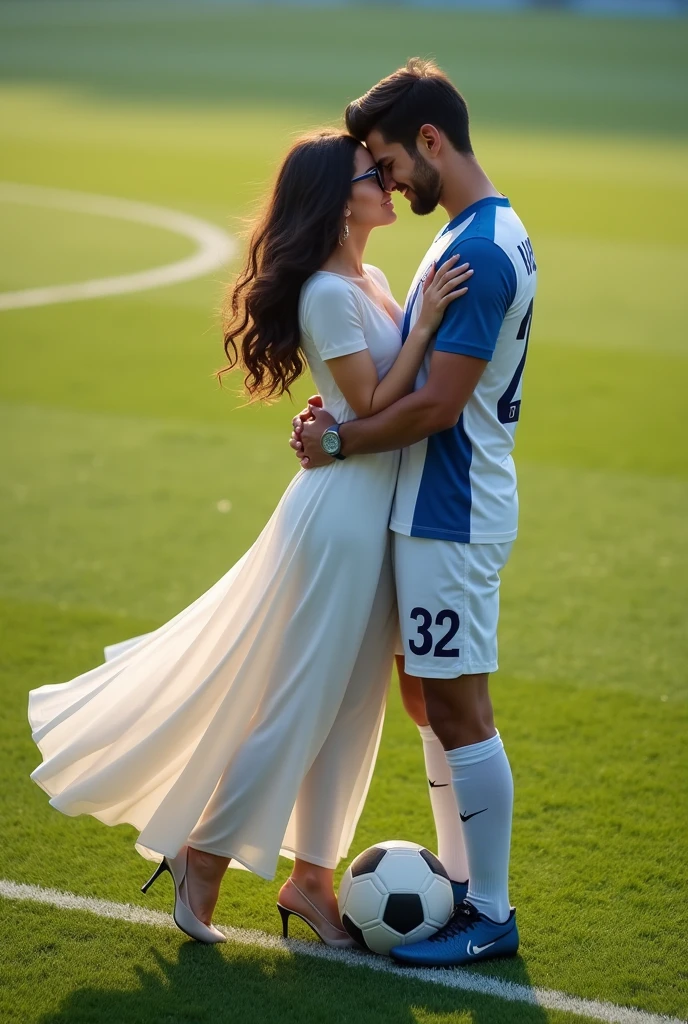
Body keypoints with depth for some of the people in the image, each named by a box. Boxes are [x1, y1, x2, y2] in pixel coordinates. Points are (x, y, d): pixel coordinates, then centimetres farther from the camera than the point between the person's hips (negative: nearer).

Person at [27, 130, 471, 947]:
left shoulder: (373, 281, 11)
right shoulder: (328, 294, -17)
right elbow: (373, 406, -18)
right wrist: (427, 319, -20)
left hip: (377, 510, 9)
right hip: (343, 508, -9)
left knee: (348, 704, 14)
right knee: (298, 698, 0)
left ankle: (309, 878, 24)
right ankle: (204, 851, 16)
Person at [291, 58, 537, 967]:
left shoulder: (479, 251, -21)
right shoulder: (481, 234, 12)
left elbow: (438, 404, -23)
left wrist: (340, 441, -10)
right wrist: (351, 409, 4)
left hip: (452, 516, -10)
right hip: (439, 507, 10)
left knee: (458, 708, -2)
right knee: (427, 697, 17)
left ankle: (492, 917, 9)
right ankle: (461, 881, 28)